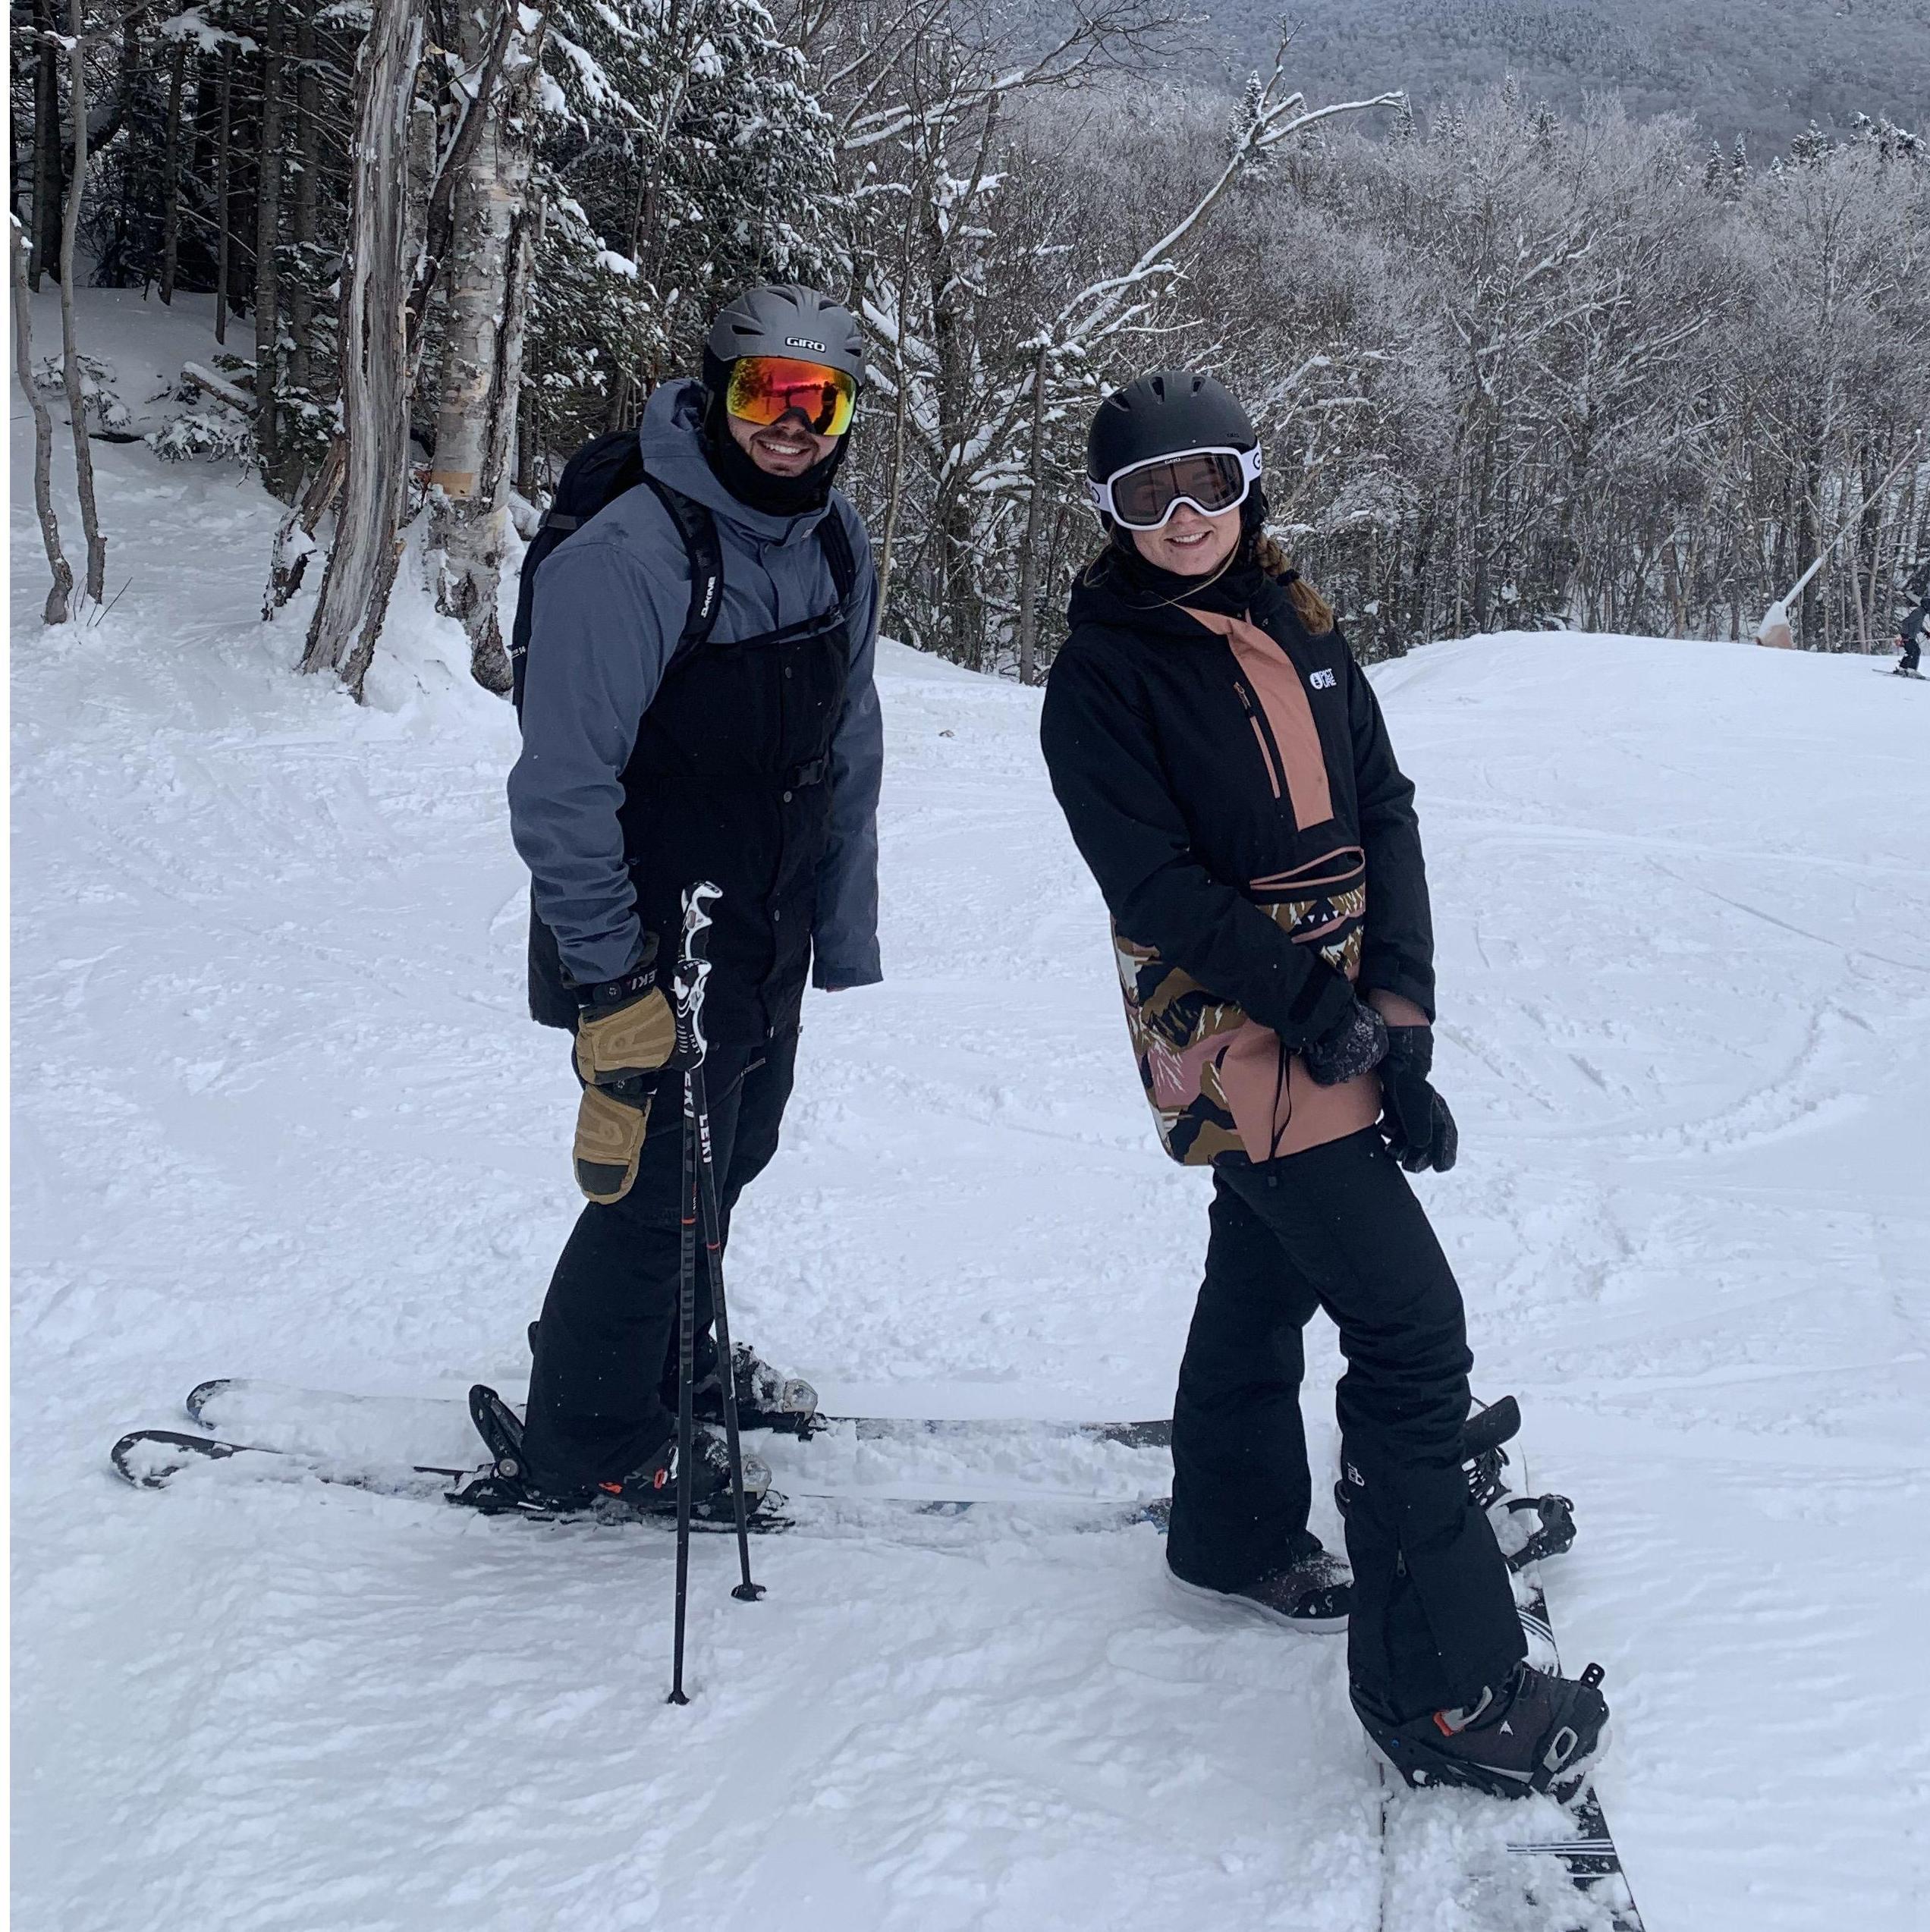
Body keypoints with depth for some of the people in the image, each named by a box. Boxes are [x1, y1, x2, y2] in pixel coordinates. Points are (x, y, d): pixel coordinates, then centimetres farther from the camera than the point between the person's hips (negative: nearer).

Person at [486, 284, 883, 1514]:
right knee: (657, 1183, -1)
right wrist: (611, 983, -24)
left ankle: (670, 1361, 45)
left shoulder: (838, 548, 3)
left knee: (731, 1155, 22)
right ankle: (591, 1444, 20)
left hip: (771, 940, 8)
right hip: (655, 945, -8)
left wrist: (845, 931, 12)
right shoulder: (626, 558, -22)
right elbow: (564, 790, -23)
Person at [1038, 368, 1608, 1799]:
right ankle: (1447, 1691, -4)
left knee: (1267, 1272, 23)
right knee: (1411, 1328, -11)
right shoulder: (1103, 676, -9)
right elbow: (1155, 881, -15)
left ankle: (1236, 1534, 45)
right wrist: (1316, 1005, -20)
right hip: (1236, 1035, -7)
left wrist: (1403, 1020, -8)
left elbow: (1385, 821, 3)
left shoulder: (1301, 633, 8)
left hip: (1347, 1022, 7)